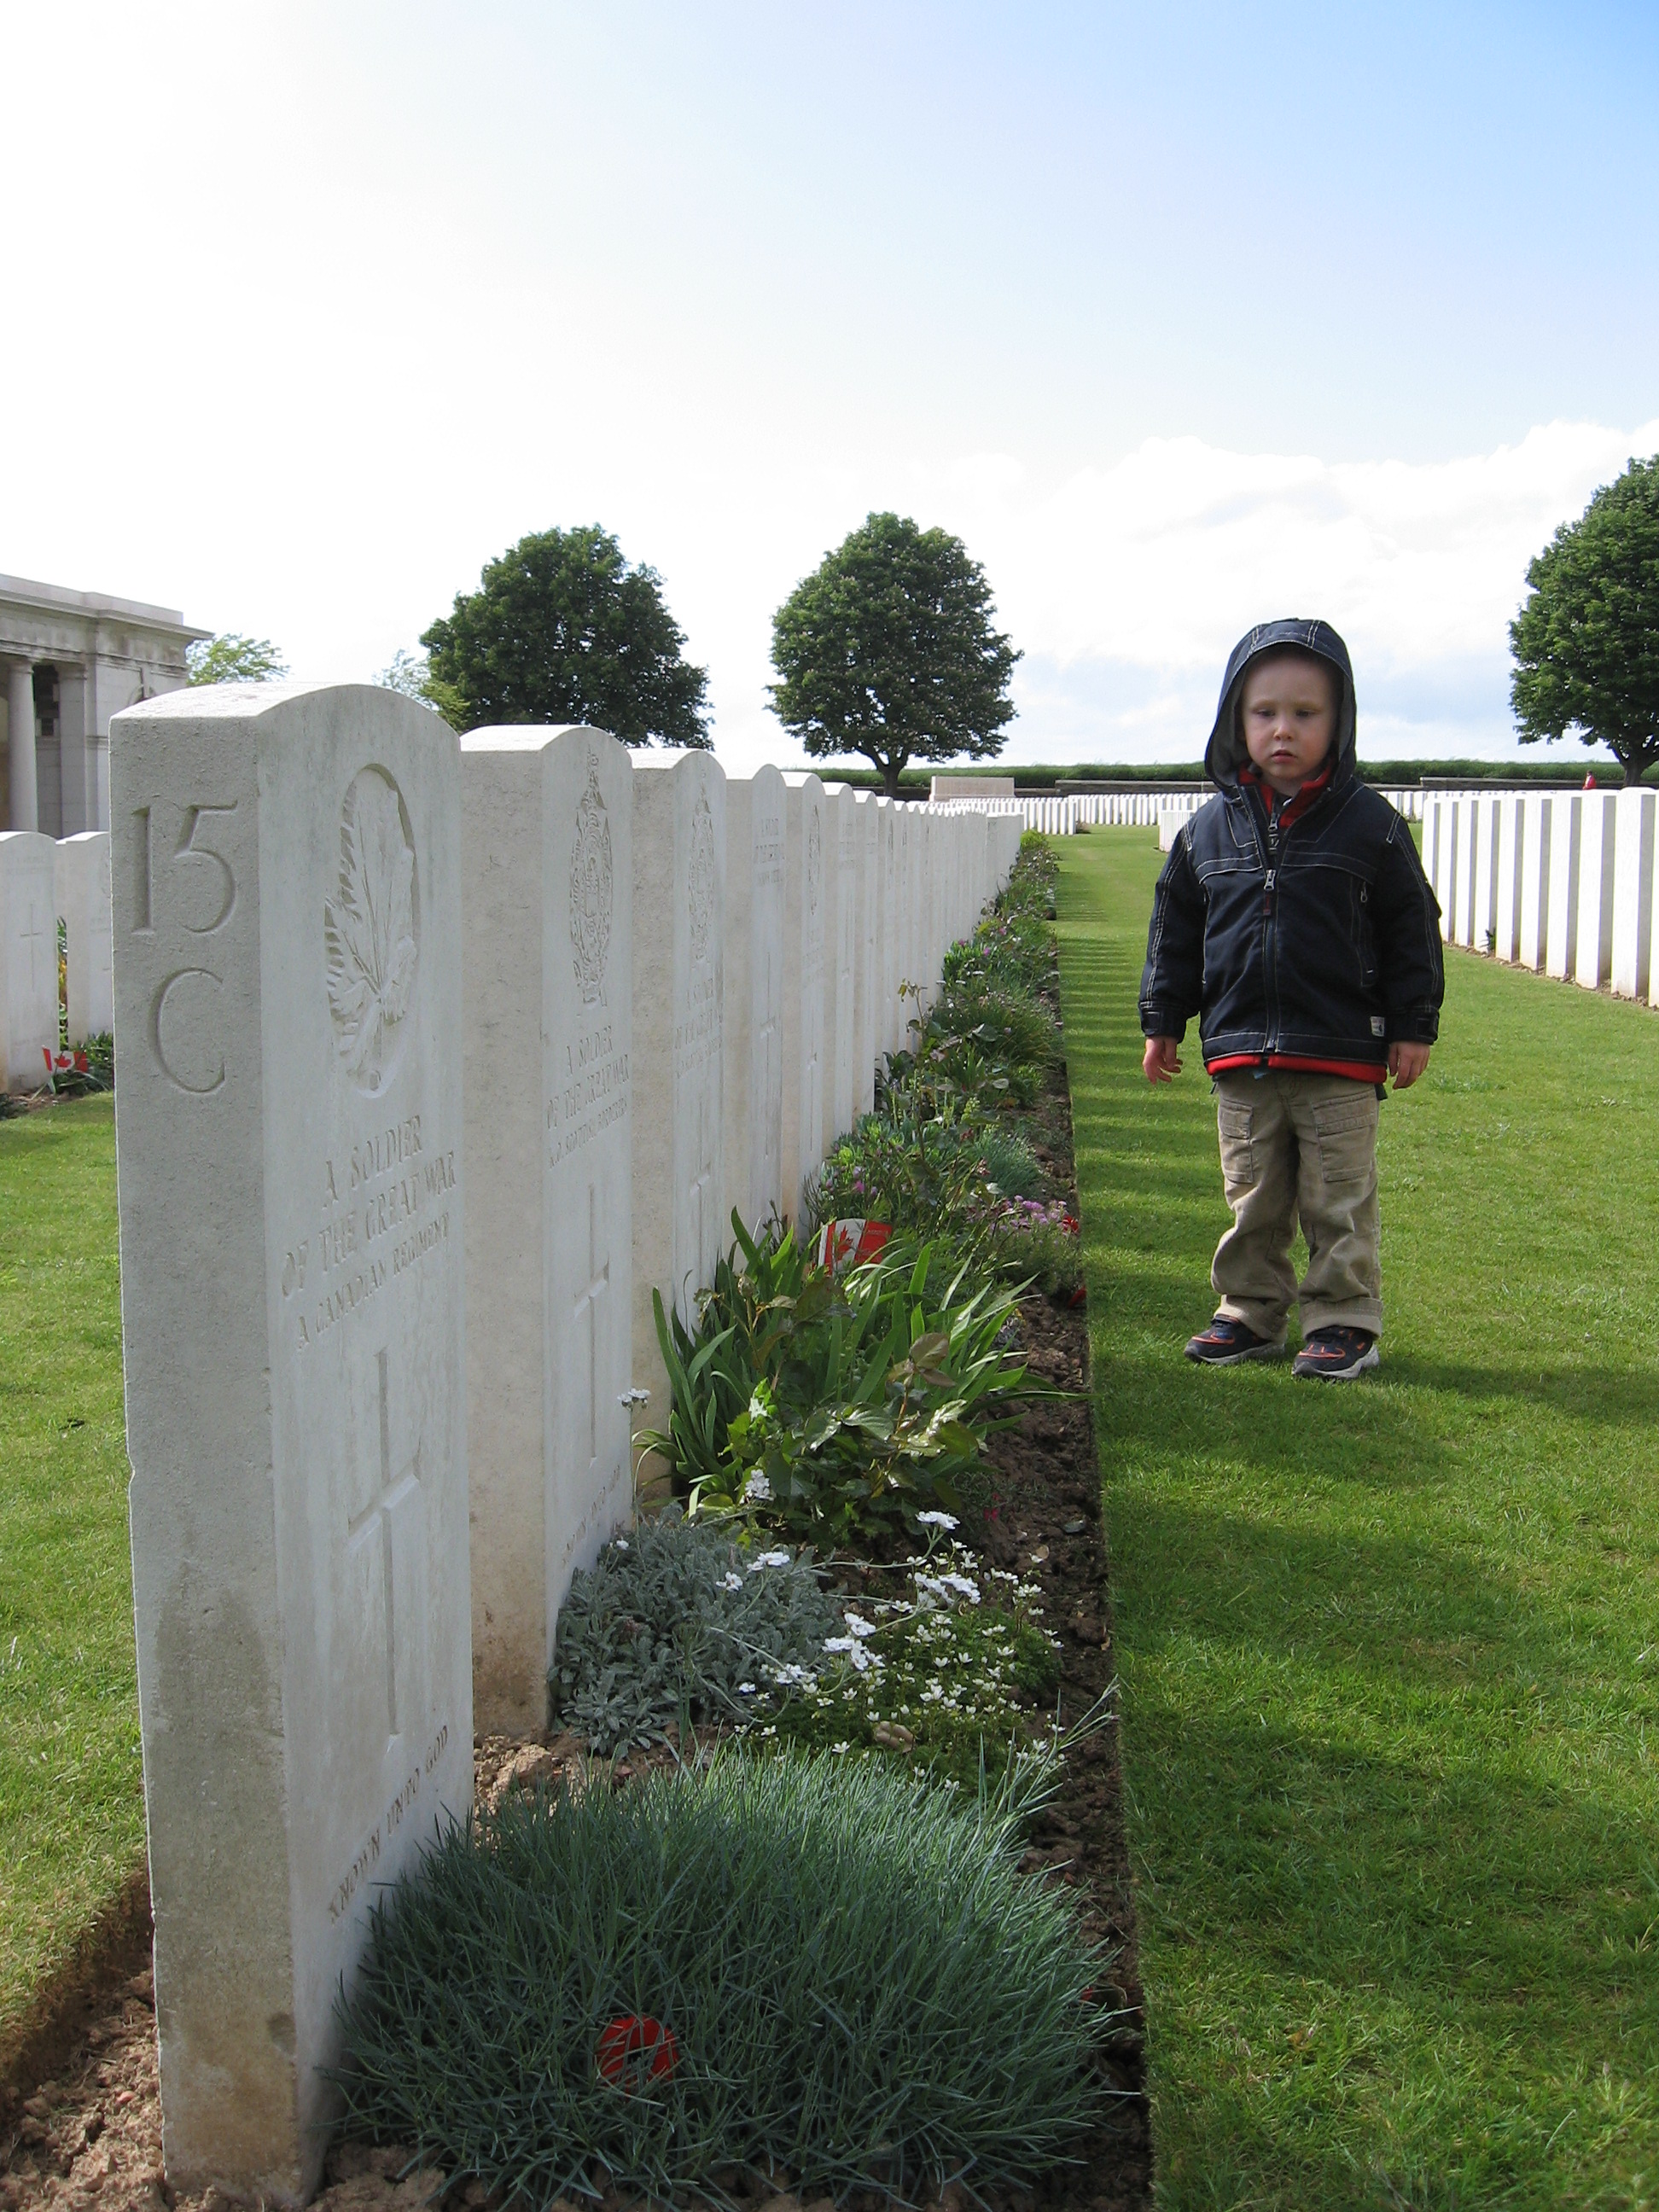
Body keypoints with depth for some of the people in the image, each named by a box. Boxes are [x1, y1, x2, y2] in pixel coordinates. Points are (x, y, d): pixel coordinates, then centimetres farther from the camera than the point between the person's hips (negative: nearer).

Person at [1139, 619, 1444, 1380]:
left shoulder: (1371, 824, -3)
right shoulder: (1208, 830, 4)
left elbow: (1410, 930, 2)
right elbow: (1175, 932, 12)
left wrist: (1413, 1027, 0)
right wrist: (1163, 1023, 12)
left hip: (1341, 1058, -2)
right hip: (1241, 1058, 3)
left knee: (1340, 1202, 4)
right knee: (1254, 1201, 13)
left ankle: (1345, 1322, 16)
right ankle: (1250, 1314, 25)